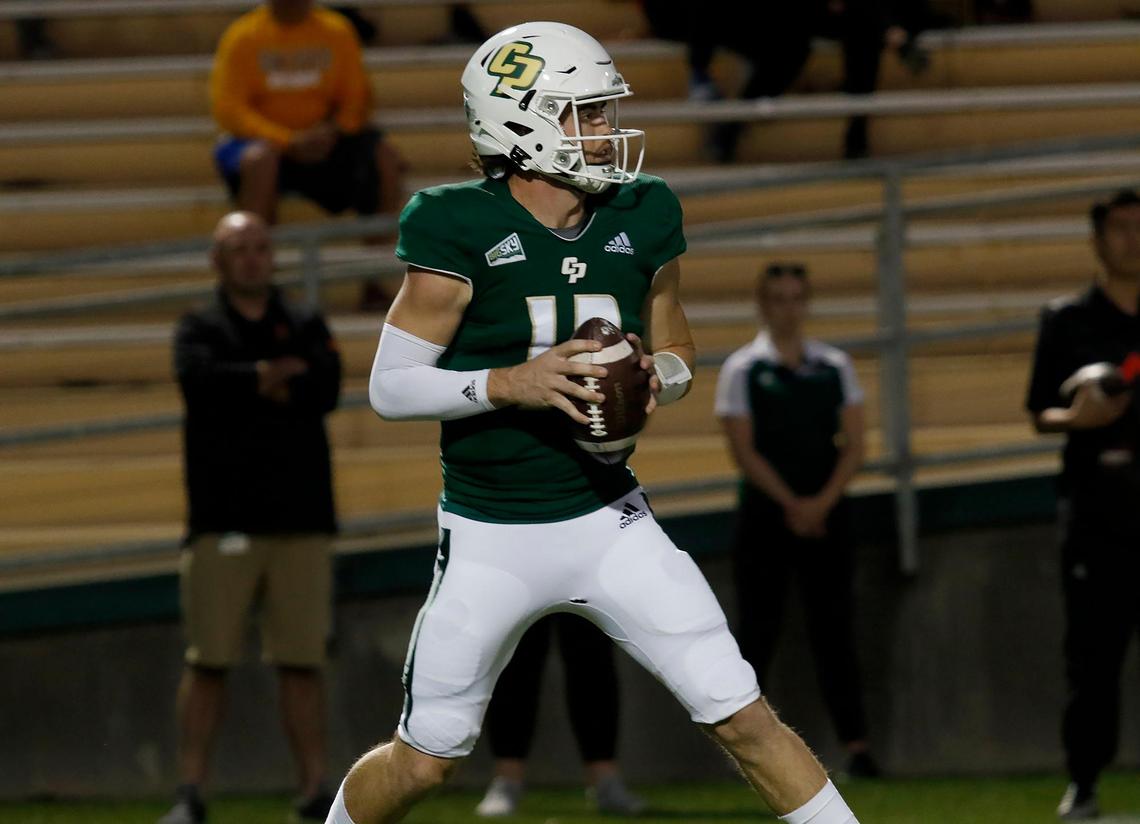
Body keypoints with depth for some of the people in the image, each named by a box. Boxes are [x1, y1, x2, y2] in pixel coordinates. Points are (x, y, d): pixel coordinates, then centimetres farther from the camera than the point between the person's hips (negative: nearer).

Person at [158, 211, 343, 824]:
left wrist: (245, 385, -7)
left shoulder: (305, 327, 14)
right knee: (208, 661, -5)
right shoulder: (199, 329, 9)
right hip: (223, 517, -1)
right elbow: (199, 381, -13)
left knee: (302, 662, 0)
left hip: (300, 519, 1)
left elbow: (324, 391, -5)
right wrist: (273, 377, -12)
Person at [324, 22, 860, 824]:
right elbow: (390, 386, -13)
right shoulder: (462, 233, -15)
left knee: (743, 718, -4)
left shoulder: (641, 223, -1)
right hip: (491, 539, -3)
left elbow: (677, 352, 13)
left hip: (608, 522, 3)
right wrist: (512, 383, -26)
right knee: (425, 759, 8)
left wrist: (654, 378, -10)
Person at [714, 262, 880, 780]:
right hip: (765, 517, -2)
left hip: (825, 517, 2)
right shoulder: (742, 370, 1)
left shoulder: (834, 367, 9)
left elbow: (853, 446, 5)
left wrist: (821, 503, -8)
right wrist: (790, 503, -12)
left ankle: (856, 747, -4)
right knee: (758, 634, -2)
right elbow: (744, 450, -4)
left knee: (834, 631, -1)